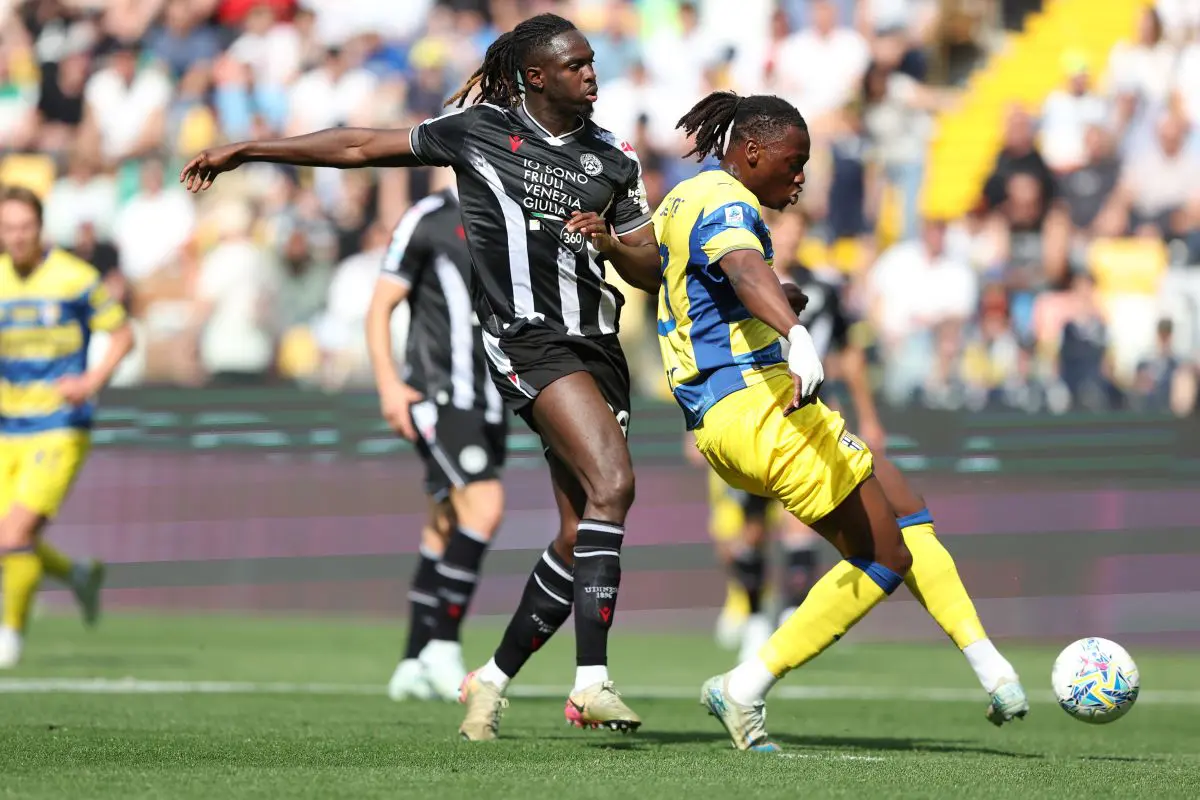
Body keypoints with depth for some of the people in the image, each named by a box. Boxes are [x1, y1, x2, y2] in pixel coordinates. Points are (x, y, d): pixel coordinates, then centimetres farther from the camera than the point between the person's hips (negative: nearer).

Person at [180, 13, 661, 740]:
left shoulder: (614, 160, 13)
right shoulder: (481, 130, 3)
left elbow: (650, 272, 17)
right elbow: (362, 147, 10)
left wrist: (610, 241, -6)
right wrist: (243, 151, 12)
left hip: (599, 347, 6)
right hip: (528, 341, -6)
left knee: (581, 537, 0)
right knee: (612, 482, -27)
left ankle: (494, 680, 17)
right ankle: (592, 680, -32)